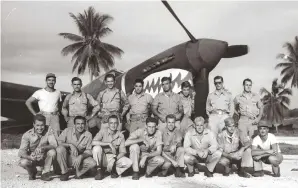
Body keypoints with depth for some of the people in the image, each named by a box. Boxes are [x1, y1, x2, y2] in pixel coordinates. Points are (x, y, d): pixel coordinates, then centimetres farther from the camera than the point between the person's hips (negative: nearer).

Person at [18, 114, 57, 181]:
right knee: (23, 162, -30)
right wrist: (30, 157, -45)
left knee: (52, 152, -30)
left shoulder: (48, 130, -14)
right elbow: (21, 152, -23)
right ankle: (32, 172, 5)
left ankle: (45, 173, -9)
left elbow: (54, 144, -25)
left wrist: (43, 148, -44)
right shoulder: (27, 135, -15)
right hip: (32, 159, 0)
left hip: (44, 159, 0)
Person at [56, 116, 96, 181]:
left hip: (79, 158, 1)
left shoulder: (88, 135, -6)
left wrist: (81, 156, -27)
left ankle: (79, 173, 5)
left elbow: (88, 151, -7)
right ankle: (64, 172, -11)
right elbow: (58, 142, -16)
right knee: (60, 148, -31)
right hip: (67, 157, 0)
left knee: (92, 163, -27)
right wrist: (70, 145, -30)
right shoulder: (68, 131, -9)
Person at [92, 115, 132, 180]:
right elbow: (93, 142, -25)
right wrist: (109, 144, -28)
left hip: (114, 157, 2)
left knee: (129, 162, -23)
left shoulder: (120, 136, -2)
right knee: (97, 148, -32)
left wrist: (114, 159, -23)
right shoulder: (103, 132, -8)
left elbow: (123, 152, -5)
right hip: (102, 158, -1)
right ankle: (99, 171, -10)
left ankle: (114, 170, 7)